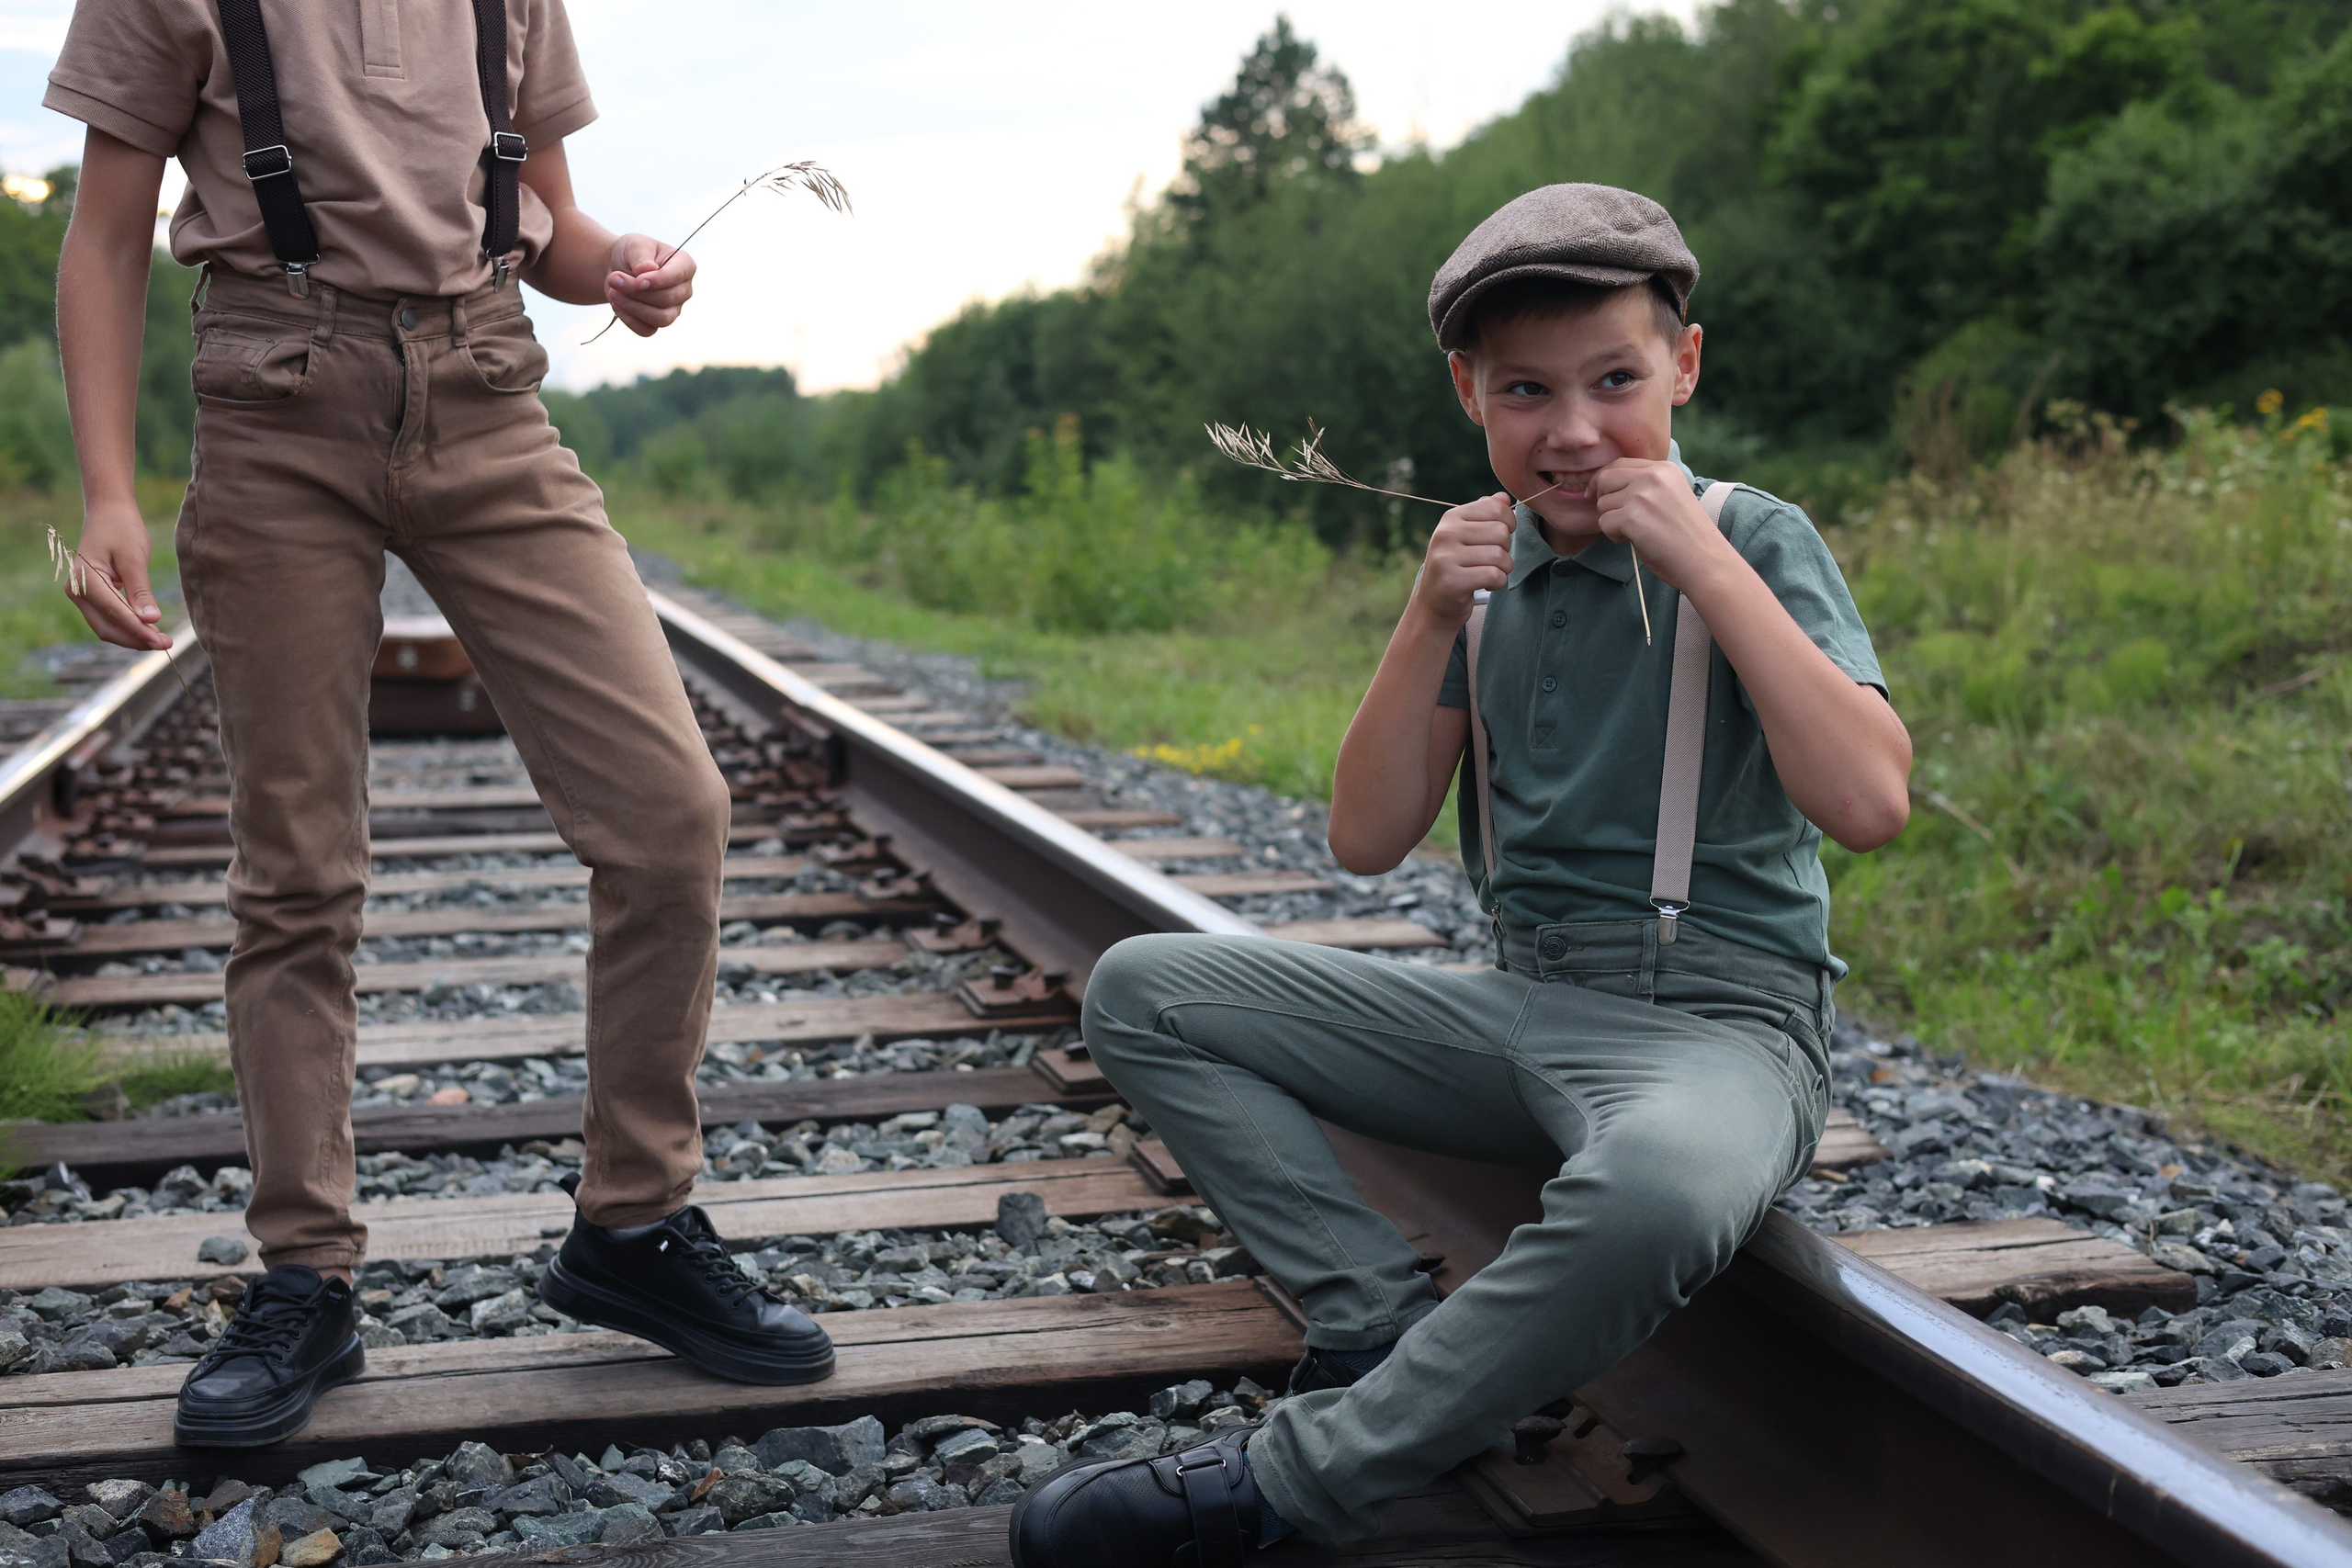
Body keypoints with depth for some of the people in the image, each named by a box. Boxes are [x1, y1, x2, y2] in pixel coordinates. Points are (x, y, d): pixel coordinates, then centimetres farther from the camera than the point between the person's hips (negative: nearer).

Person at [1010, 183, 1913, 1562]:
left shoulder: (1757, 543, -6)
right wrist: (1431, 622, -8)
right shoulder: (1492, 570, 8)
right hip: (1522, 1009, 6)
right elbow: (1368, 841, 4)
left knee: (1651, 1191, -42)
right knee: (1144, 990, -1)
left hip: (1716, 1029, -5)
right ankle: (1386, 1323, -11)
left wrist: (1706, 563, -21)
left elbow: (1868, 803, -22)